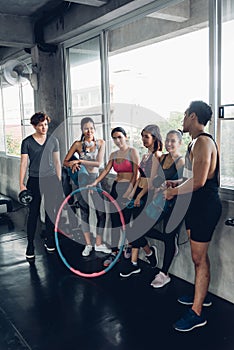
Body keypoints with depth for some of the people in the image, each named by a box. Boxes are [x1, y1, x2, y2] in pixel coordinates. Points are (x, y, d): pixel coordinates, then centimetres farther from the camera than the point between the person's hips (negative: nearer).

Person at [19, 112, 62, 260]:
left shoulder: (53, 140, 5)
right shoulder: (27, 142, -2)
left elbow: (57, 161, 10)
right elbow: (24, 163, -3)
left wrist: (59, 181, 8)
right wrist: (22, 184, -7)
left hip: (51, 179, 2)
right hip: (34, 181, -2)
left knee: (50, 211, 8)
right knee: (33, 213, 1)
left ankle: (49, 241, 23)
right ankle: (30, 245, 11)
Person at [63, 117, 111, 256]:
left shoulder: (100, 142, 0)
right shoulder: (78, 144, 0)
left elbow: (99, 163, -11)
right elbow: (65, 161, 2)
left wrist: (80, 161, -15)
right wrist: (73, 164, -20)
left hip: (95, 179, 0)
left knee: (101, 212, 0)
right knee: (84, 213, 7)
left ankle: (99, 244, 16)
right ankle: (88, 244, 20)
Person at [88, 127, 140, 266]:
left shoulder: (133, 151, -4)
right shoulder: (113, 155, 13)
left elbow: (136, 173, -10)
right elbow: (106, 170, 4)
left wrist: (129, 191, -17)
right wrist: (95, 182, -11)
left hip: (129, 188, -6)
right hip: (116, 188, 6)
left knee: (127, 221, -4)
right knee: (115, 221, 5)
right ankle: (114, 252, 13)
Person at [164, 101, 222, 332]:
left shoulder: (203, 142, -18)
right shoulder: (197, 141, 15)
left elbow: (198, 181, -27)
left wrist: (175, 191, -14)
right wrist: (176, 184, 16)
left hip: (205, 206, -10)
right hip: (197, 204, 10)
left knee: (199, 258, -4)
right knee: (198, 255, 19)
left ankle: (197, 313, 6)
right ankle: (200, 295, 35)